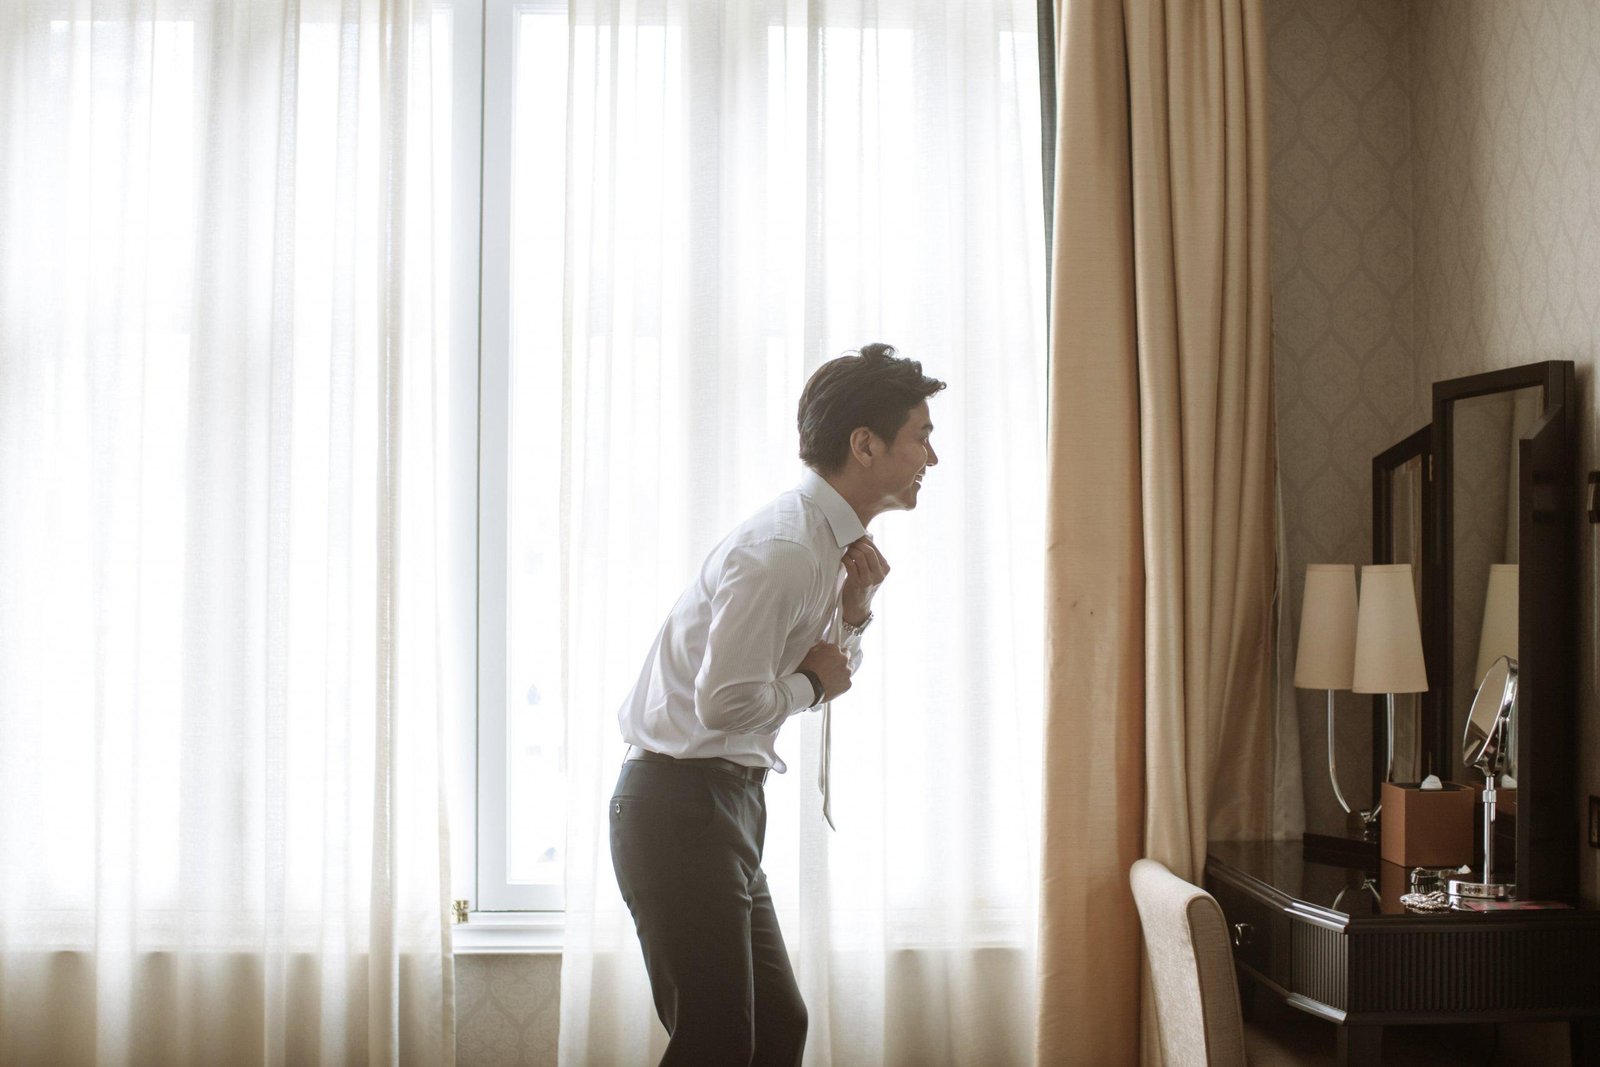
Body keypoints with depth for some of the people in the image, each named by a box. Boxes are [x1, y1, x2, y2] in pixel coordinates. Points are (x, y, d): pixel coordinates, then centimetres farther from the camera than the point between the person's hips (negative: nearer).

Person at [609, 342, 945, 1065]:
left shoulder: (829, 541, 11)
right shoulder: (781, 551, -20)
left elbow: (828, 671, 21)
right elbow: (726, 702, -26)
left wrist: (855, 608, 3)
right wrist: (813, 681, -9)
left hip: (728, 803, 10)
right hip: (682, 806, -10)